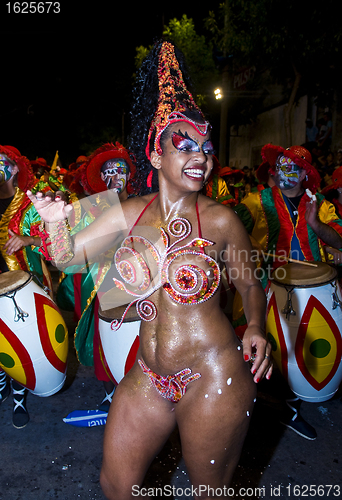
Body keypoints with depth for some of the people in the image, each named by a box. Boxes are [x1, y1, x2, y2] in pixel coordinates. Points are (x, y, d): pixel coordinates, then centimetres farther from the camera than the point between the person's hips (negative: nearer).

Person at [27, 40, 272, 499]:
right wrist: (58, 226, -16)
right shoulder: (130, 213, -1)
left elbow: (250, 285, 2)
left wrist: (256, 329, -16)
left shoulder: (220, 219, -9)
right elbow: (67, 254, 4)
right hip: (148, 376, 4)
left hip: (213, 377, -3)